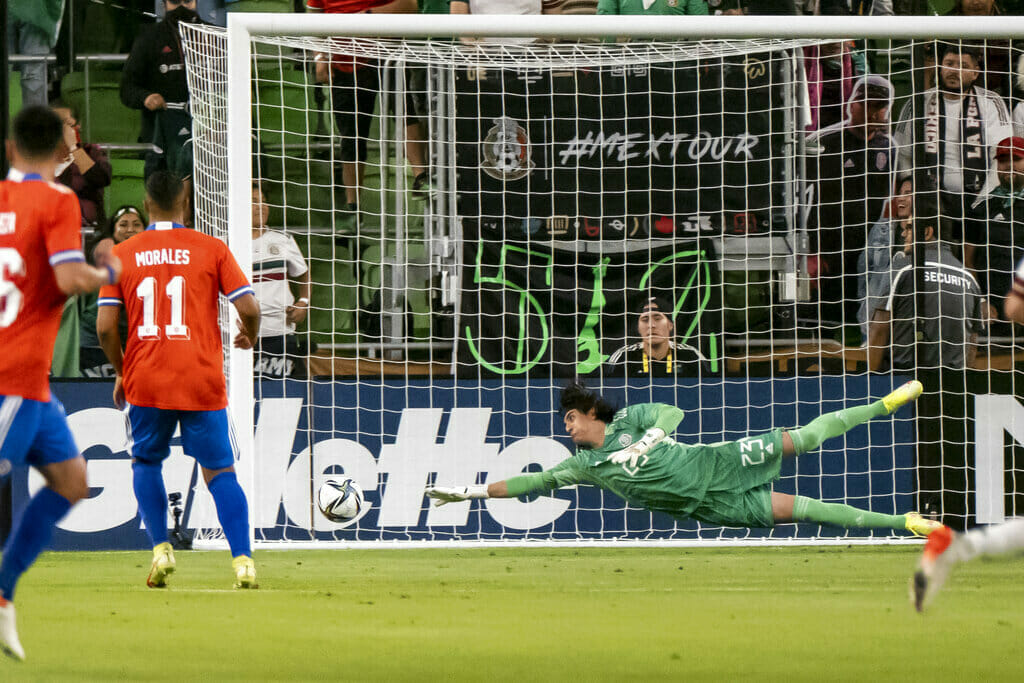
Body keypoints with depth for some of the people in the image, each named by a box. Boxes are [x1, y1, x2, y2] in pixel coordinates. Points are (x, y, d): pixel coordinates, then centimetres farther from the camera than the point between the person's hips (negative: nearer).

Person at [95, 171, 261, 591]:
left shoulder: (121, 254, 5)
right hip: (202, 381, -1)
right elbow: (248, 308, -5)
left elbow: (105, 327, 0)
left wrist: (121, 374, 16)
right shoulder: (211, 249, 1)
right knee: (220, 470, 5)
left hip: (146, 382, 1)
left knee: (146, 461, 22)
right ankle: (242, 560, -9)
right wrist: (249, 336, 18)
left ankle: (160, 548, 8)